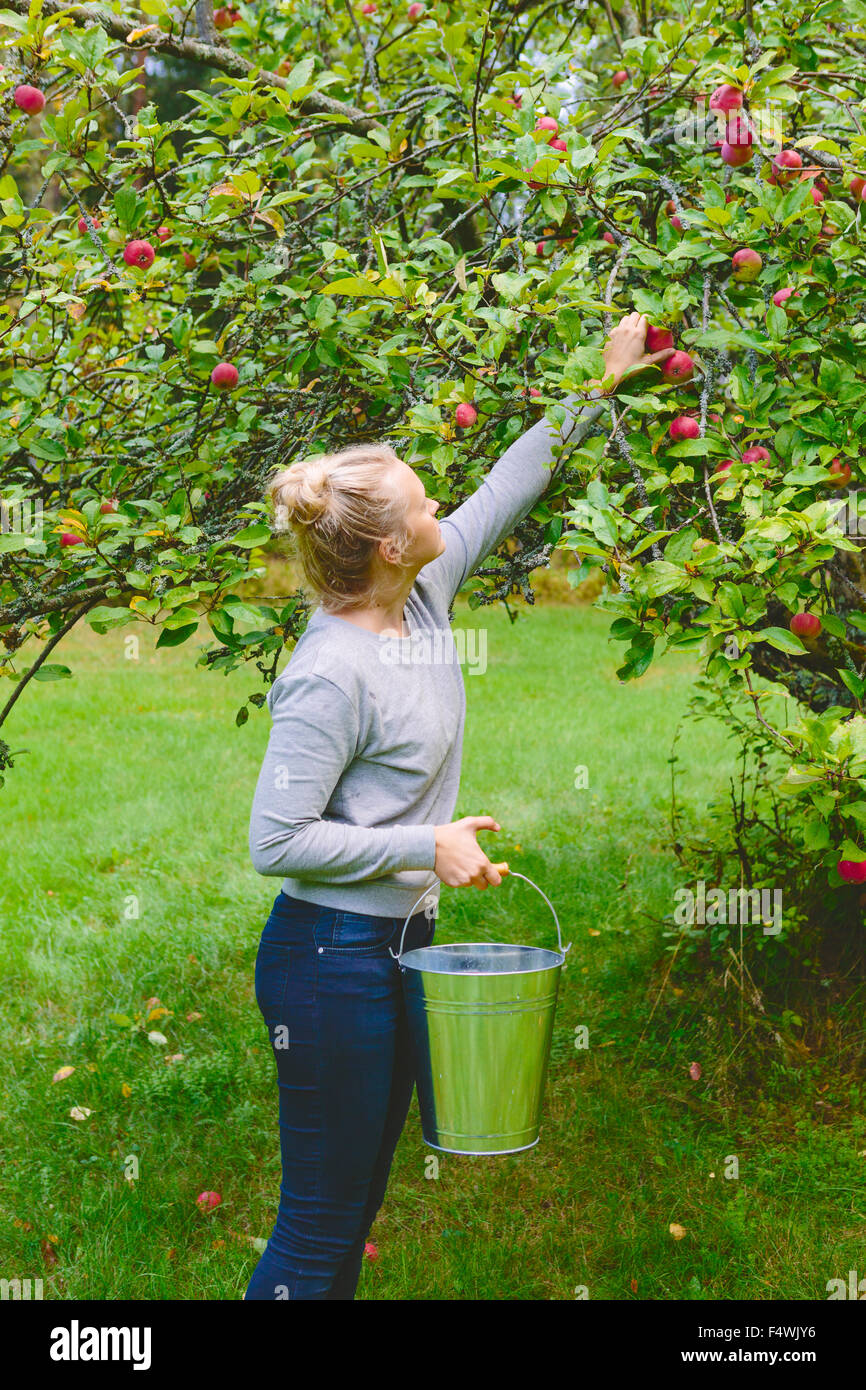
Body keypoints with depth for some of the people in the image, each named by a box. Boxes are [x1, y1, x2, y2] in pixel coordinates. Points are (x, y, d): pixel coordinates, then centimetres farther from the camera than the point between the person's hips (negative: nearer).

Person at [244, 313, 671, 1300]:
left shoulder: (422, 597, 1)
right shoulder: (331, 674, -23)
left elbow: (504, 493, 16)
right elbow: (275, 842, -21)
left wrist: (600, 385, 21)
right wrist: (427, 847, -20)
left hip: (402, 943, 9)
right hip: (331, 959, -9)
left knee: (359, 1206, 19)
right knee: (320, 1225, 1)